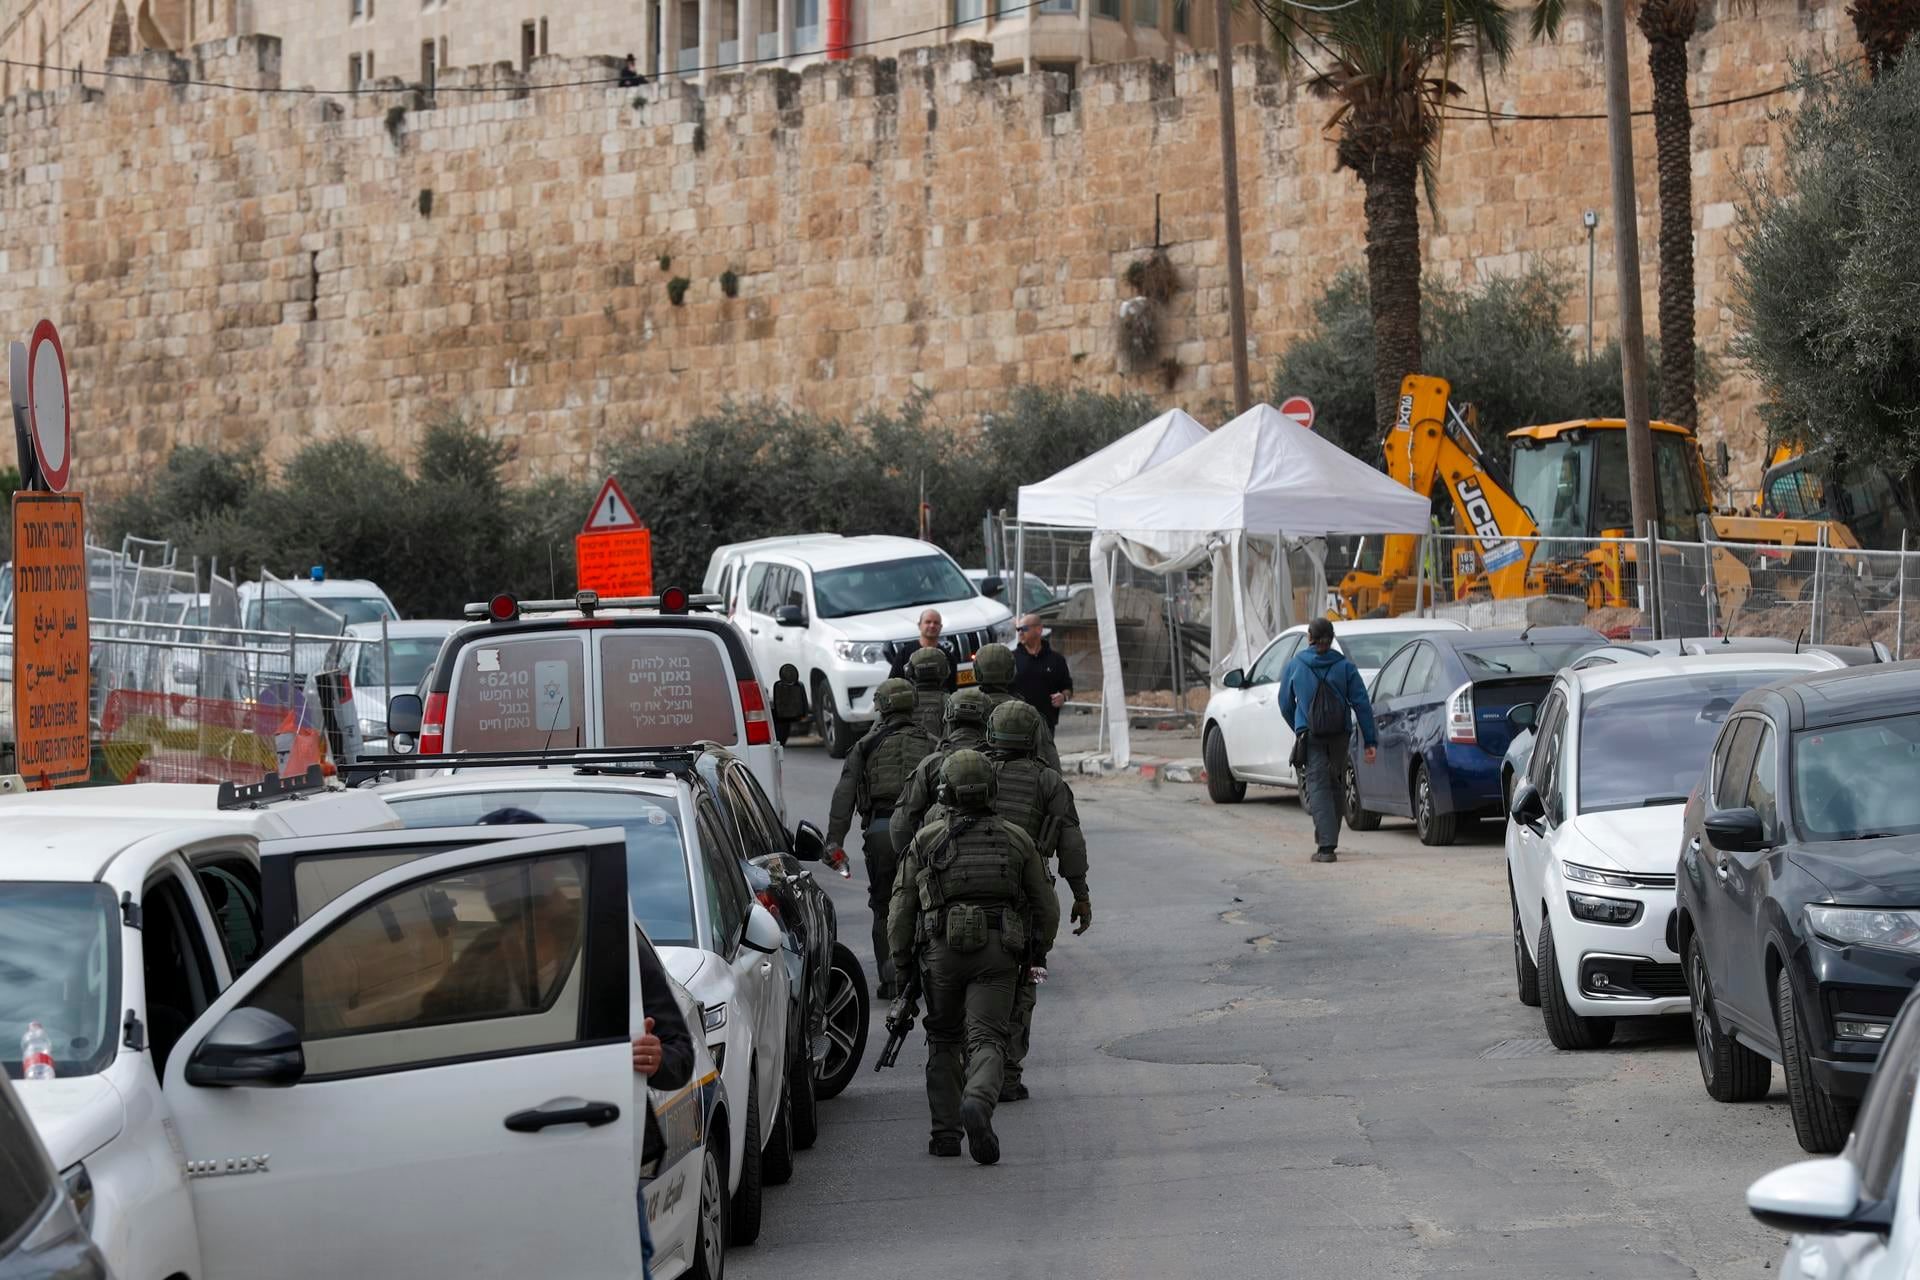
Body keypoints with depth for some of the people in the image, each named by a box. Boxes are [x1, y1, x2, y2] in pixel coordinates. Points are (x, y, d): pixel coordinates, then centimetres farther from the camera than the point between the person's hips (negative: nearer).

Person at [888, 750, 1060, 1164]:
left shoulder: (925, 841, 6)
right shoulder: (1016, 839, 10)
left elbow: (902, 908, 5)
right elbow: (1046, 905, 15)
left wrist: (901, 963, 13)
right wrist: (1038, 954, 28)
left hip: (941, 949, 0)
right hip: (997, 953, 0)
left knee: (943, 1041, 15)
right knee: (987, 1039, -6)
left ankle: (945, 1131, 12)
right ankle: (977, 1102, -34)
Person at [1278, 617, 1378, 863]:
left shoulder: (1295, 665, 0)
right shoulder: (1345, 667, 1)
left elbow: (1286, 704, 9)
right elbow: (1362, 704, -4)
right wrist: (1370, 741, -2)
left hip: (1309, 735, -2)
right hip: (1340, 735, 2)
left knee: (1318, 787, -7)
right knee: (1335, 787, 18)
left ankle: (1326, 846, -21)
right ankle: (1327, 841, 30)